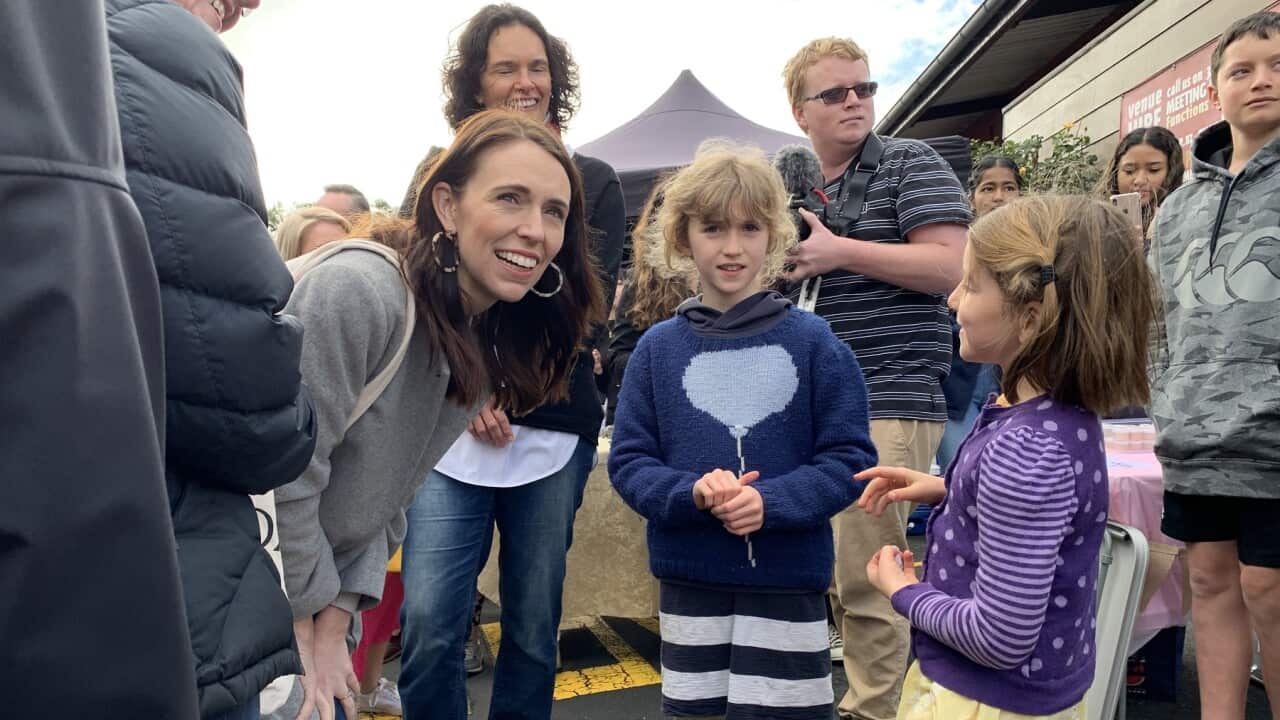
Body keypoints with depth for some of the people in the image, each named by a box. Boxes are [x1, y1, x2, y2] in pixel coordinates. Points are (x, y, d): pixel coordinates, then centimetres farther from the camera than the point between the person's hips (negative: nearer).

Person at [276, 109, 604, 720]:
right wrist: (307, 624, -11)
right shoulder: (359, 290, -27)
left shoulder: (489, 344, -1)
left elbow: (386, 498, 3)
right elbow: (287, 479, -23)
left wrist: (337, 619, -3)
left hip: (319, 585, 7)